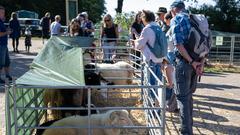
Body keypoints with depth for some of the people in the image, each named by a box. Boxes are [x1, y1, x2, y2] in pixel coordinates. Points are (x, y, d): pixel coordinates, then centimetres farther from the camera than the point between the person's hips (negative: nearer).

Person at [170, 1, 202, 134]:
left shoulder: (176, 19, -4)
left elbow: (178, 44, -17)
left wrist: (191, 61, -15)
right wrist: (200, 62, 9)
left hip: (184, 62, -7)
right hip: (196, 61, 7)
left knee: (182, 96, -1)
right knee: (189, 95, 18)